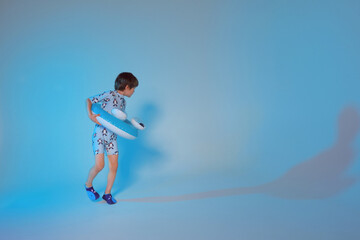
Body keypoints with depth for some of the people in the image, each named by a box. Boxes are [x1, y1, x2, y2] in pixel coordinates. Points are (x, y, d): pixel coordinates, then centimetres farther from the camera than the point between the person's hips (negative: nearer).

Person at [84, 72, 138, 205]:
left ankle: (107, 193, 20)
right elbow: (89, 100, -8)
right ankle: (88, 185, 17)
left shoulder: (123, 102, 12)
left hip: (112, 136, 7)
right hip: (100, 133, -7)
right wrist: (90, 115, -22)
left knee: (114, 166, 4)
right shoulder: (110, 95, -11)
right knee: (99, 165, -13)